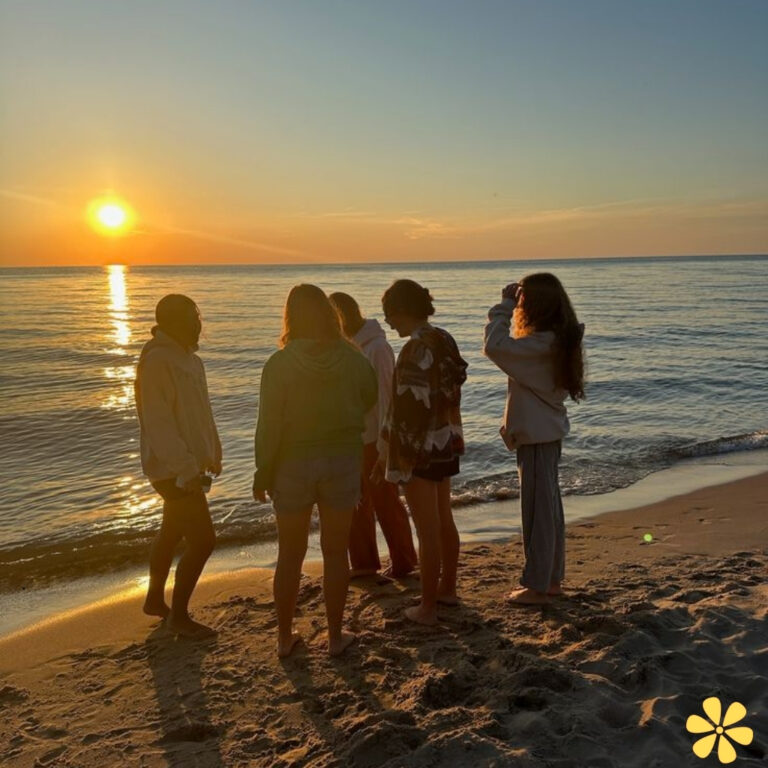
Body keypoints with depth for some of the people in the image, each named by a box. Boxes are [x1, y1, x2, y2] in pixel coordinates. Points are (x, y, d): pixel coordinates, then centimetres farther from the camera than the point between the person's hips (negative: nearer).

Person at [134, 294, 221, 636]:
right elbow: (158, 423, -25)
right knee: (203, 539, -7)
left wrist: (212, 452, 17)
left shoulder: (188, 358, 10)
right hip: (174, 469, -10)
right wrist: (186, 468, -27)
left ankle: (155, 600, 37)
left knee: (172, 532, 20)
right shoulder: (157, 361, -20)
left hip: (187, 465, 10)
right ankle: (178, 615, 7)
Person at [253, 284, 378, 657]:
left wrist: (263, 473, -2)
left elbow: (269, 424, -12)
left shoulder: (279, 364, -13)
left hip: (294, 465, -1)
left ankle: (285, 637, 24)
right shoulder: (353, 359, -7)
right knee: (335, 551, 12)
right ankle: (335, 635, 21)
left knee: (289, 555, 13)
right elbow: (369, 400, 10)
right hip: (343, 462, 1)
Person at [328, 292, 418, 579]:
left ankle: (403, 561, 19)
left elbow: (384, 396, -19)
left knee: (385, 501, 3)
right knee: (356, 502, 13)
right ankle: (363, 563, 25)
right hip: (353, 438, 8)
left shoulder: (377, 347, -17)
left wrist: (383, 442, -19)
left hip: (374, 439, -8)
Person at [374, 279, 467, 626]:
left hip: (420, 448, -9)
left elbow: (408, 408, -23)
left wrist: (389, 454, -16)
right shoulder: (444, 340, 5)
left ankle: (428, 608, 12)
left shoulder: (416, 349, -21)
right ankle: (447, 588, 35)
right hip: (446, 443, 9)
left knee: (427, 530, 1)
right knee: (444, 520, 20)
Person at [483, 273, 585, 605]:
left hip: (537, 436, -10)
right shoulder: (557, 339, 8)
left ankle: (537, 586, 9)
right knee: (549, 506, 17)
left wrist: (504, 305, -20)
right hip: (547, 431, 10)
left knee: (538, 509, -1)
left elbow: (495, 346, -30)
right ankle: (552, 579, 29)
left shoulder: (542, 344, -23)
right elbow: (515, 346, 19)